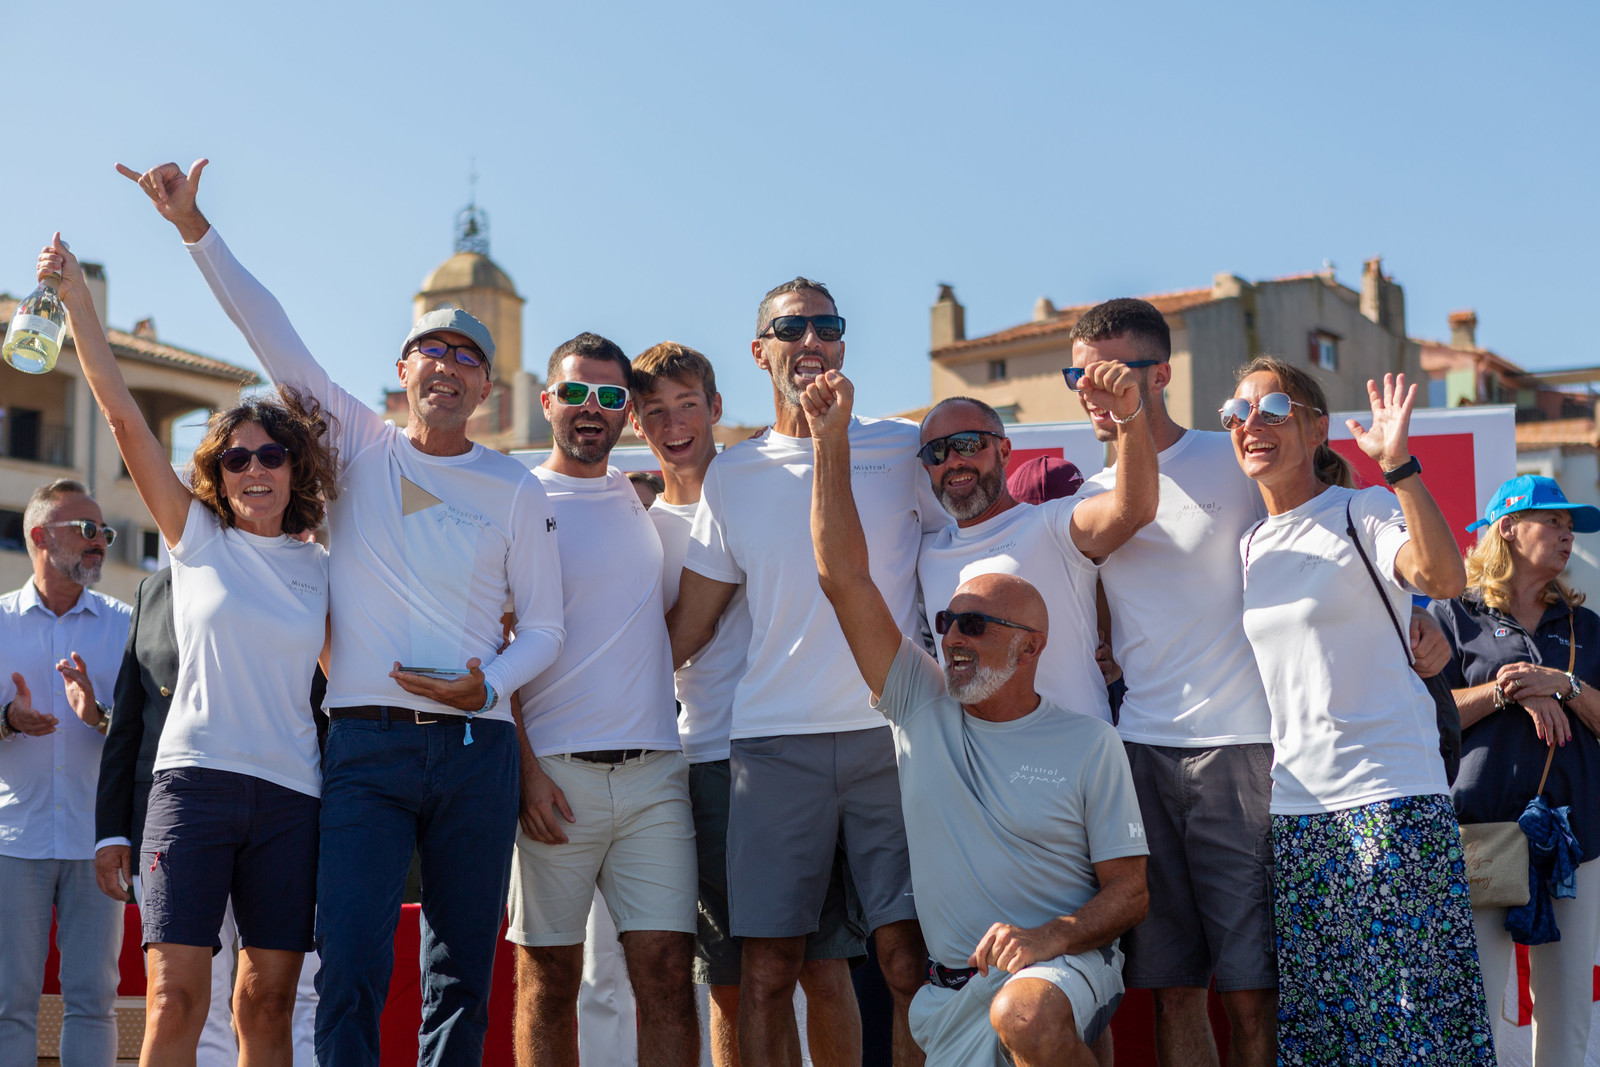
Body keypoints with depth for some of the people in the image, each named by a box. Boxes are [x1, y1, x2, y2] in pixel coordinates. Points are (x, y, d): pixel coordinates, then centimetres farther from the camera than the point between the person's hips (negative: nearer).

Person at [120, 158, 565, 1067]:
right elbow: (276, 338, 2)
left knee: (465, 976, 5)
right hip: (368, 744, -1)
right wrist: (195, 227, -3)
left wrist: (487, 684, -9)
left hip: (477, 747, 1)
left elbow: (545, 628, 10)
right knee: (351, 971, -13)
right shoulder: (361, 448, 9)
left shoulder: (516, 491, 9)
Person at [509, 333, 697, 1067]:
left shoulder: (649, 500, 16)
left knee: (667, 974, -3)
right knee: (549, 979, 3)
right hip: (553, 776, -3)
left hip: (654, 775, 3)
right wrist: (522, 769, -11)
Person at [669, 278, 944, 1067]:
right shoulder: (732, 475, 12)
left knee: (909, 962, -4)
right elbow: (688, 626, 12)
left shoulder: (900, 449, 8)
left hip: (892, 735, -1)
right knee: (766, 972, 1)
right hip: (774, 743, 1)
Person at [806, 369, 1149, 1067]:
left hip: (1061, 967, -4)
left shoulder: (1088, 744, 0)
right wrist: (831, 441, -6)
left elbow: (1129, 892, 1)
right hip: (948, 996, 4)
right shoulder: (922, 707, 7)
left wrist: (1052, 935, -20)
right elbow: (845, 578, -1)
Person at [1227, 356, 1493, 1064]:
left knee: (1408, 1000, -6)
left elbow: (1443, 577, -24)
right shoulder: (1245, 547, 15)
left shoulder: (1365, 512, -3)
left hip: (1386, 795, -6)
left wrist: (1398, 466, -31)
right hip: (1286, 806, 6)